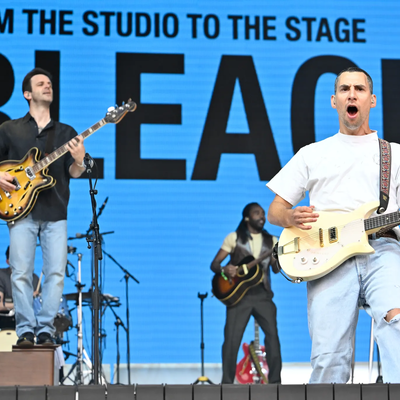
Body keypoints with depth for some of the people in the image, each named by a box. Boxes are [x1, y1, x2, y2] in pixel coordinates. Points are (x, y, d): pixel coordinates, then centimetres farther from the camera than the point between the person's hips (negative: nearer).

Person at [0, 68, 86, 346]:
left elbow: (73, 173, 8)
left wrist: (79, 162, -14)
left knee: (56, 273, -6)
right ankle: (26, 331, -2)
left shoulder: (66, 133, 16)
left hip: (55, 213, 2)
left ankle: (46, 330, 0)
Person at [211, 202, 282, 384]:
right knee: (232, 339, -7)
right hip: (238, 294, -2)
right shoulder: (234, 238, 4)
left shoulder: (271, 240, 13)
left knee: (273, 334, -9)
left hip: (263, 294, 2)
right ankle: (227, 383, 1)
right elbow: (214, 264, 3)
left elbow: (277, 268, 4)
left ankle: (275, 381, -2)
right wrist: (224, 270, -19)